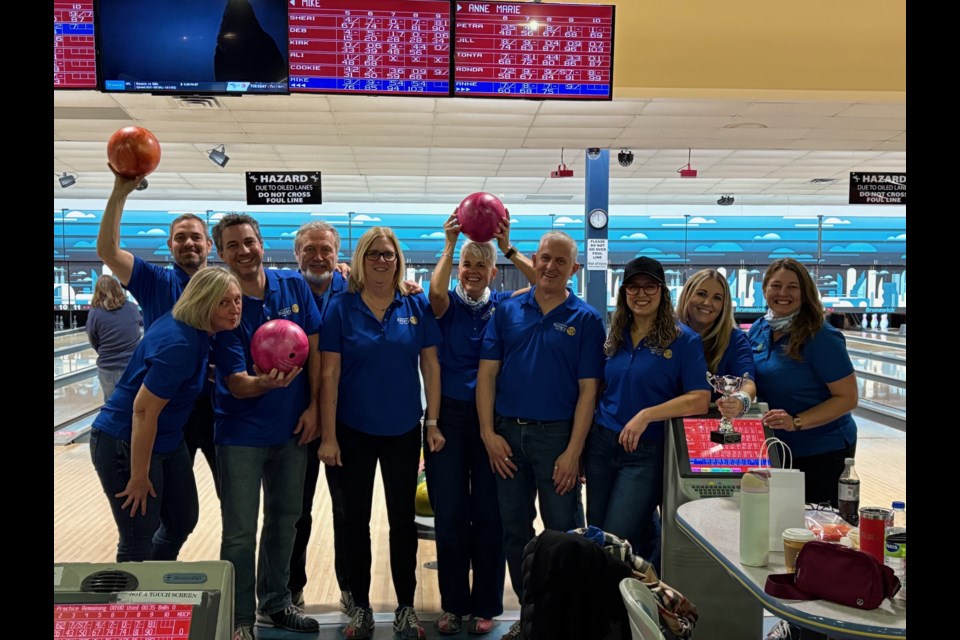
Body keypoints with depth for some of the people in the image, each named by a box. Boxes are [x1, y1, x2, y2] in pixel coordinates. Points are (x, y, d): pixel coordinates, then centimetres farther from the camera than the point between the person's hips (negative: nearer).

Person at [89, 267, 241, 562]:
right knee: (139, 543, -1)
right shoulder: (178, 345, -29)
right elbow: (143, 410, -28)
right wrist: (139, 477, -23)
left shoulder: (194, 328, -4)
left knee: (183, 521, 19)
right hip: (125, 443, -10)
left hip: (166, 440, 10)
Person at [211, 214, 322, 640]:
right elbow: (236, 385, -17)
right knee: (240, 533, 4)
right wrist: (266, 382, -39)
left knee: (285, 520, 16)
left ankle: (275, 603, 34)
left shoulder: (294, 287, -4)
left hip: (292, 428, 4)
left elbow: (314, 349, 1)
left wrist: (313, 406, -4)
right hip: (242, 433, -4)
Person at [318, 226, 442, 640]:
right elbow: (329, 374, -7)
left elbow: (431, 366, 1)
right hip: (354, 432, -1)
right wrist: (328, 436, -10)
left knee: (403, 519, 10)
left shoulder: (417, 306, -2)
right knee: (356, 520, 11)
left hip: (403, 431, 1)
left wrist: (433, 423, -3)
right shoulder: (341, 307, -6)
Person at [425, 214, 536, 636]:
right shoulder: (448, 305, 2)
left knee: (489, 514, 8)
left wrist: (509, 249, -19)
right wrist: (449, 244, -22)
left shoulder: (503, 305, 4)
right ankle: (453, 604, 22)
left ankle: (486, 606, 22)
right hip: (449, 416, 0)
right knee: (449, 515, 7)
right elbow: (435, 290, -23)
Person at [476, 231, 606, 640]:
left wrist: (573, 451, -11)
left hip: (556, 435, -3)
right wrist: (488, 434, -5)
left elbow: (588, 390, -5)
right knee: (514, 529, 13)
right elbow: (487, 373, 3)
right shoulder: (508, 311, 4)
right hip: (507, 433, 3)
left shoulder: (586, 320, -2)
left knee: (564, 532, 5)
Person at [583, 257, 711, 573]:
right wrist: (581, 446, 8)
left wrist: (647, 415, -23)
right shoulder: (614, 338, 9)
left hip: (646, 452, -5)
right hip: (601, 443, 5)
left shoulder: (684, 340, -6)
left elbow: (700, 400, -13)